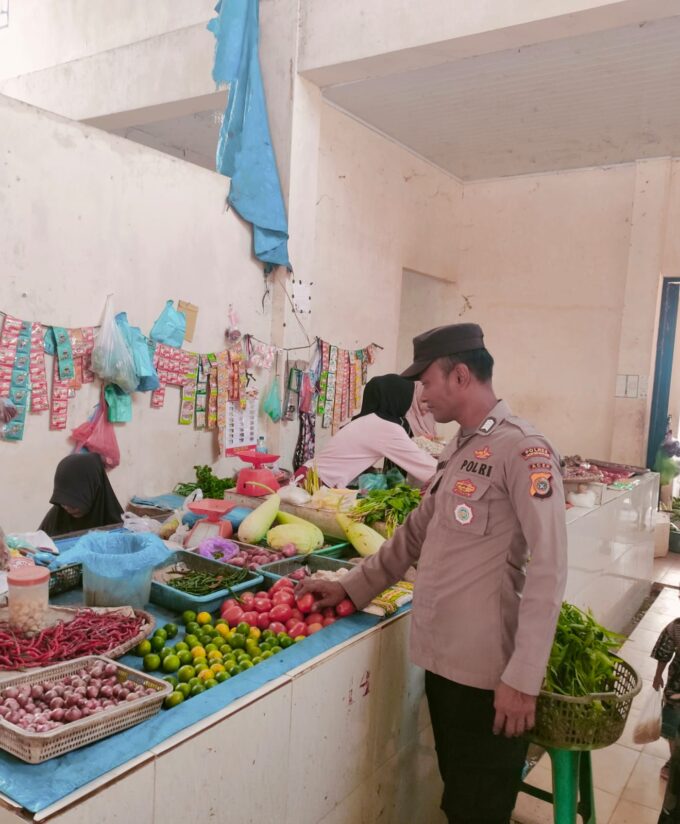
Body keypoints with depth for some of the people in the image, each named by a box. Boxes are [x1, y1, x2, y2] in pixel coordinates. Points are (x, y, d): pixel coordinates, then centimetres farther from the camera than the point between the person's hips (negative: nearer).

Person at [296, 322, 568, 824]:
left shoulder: (522, 449, -16)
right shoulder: (458, 451, 11)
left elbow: (548, 569, -20)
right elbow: (415, 535, 17)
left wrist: (523, 677, -21)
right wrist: (352, 587, 13)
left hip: (488, 672, -7)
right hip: (441, 656, 8)